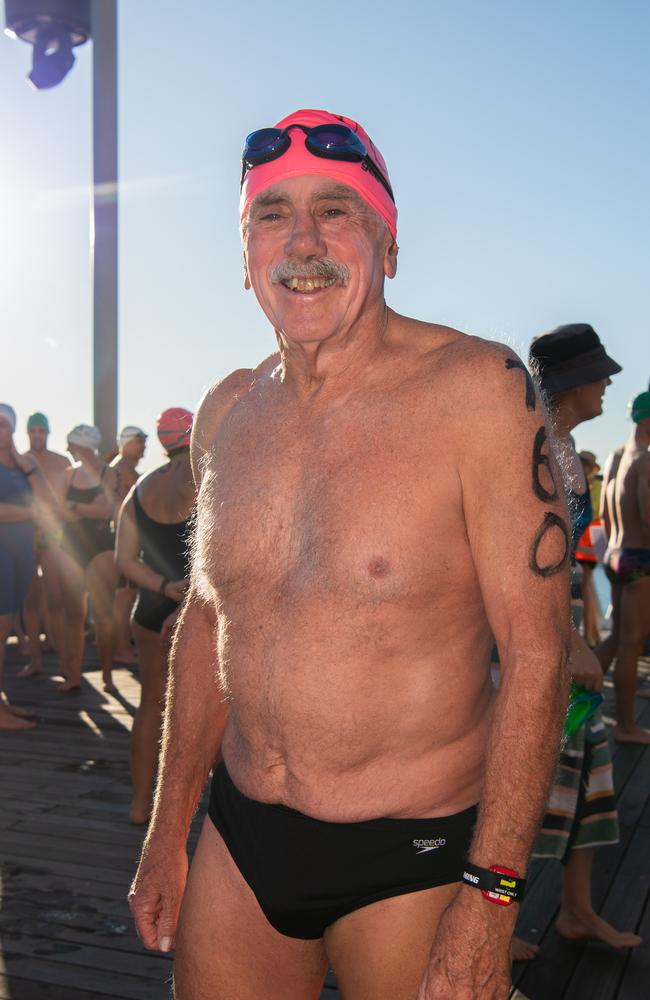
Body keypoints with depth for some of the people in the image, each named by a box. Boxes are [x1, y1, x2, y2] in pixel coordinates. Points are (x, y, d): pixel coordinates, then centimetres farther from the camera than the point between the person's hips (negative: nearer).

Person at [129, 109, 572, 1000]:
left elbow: (537, 647, -15)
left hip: (411, 861, -4)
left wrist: (490, 896, -17)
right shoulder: (226, 414, 2)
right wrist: (167, 833, 14)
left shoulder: (475, 388, -15)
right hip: (238, 842, 5)